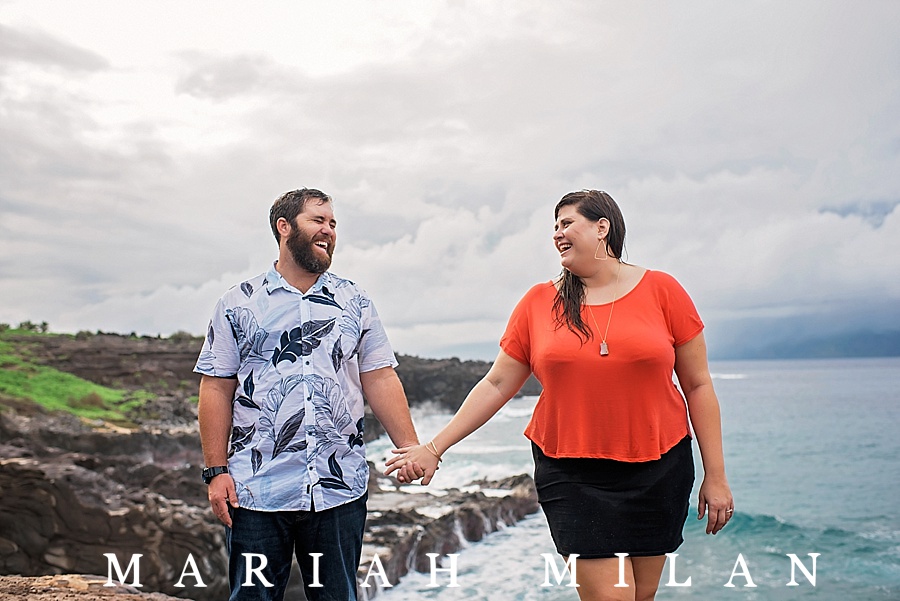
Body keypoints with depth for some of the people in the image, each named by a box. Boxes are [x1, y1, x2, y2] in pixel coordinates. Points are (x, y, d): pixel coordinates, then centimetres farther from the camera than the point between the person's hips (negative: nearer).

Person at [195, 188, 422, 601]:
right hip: (257, 489, -1)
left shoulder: (354, 301, 9)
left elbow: (380, 379, 6)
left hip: (339, 490, 2)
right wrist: (216, 470, -4)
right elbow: (217, 389, 2)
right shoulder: (239, 304, 4)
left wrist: (410, 446, -4)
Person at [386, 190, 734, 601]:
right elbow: (496, 385, 6)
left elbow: (698, 386, 3)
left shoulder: (661, 290, 0)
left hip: (656, 470, 1)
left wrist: (715, 476, 2)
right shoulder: (539, 303, 3)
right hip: (573, 476, 0)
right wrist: (434, 448, 3)